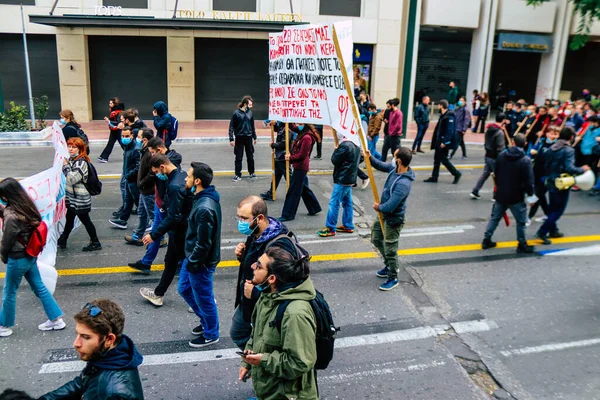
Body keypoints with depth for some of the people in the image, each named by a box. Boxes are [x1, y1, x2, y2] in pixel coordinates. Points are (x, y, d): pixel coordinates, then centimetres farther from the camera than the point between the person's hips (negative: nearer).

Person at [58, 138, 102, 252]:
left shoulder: (81, 162, -19)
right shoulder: (71, 159, 9)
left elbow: (72, 179, -25)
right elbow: (66, 176, 18)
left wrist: (65, 165, -21)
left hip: (80, 199, -9)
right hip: (72, 197, 9)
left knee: (85, 220, 2)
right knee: (69, 219, 19)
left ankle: (95, 243, 14)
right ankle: (62, 241, 32)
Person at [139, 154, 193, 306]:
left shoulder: (175, 186, -28)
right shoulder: (181, 175, 2)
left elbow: (173, 217, -28)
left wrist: (154, 235, -22)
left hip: (180, 231, -10)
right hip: (180, 228, 10)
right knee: (170, 261, 21)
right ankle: (158, 294, 38)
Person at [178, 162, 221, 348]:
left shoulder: (204, 208, -31)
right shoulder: (207, 197, 0)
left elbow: (203, 244, -26)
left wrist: (192, 263, -13)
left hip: (201, 262, -10)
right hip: (192, 256, 10)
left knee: (203, 298, 10)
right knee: (184, 289, 25)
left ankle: (210, 334, 32)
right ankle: (206, 321, 42)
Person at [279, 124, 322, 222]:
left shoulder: (307, 138, -20)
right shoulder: (302, 134, 8)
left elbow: (302, 155, -20)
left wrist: (290, 158, -8)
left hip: (300, 167, -10)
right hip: (300, 167, 10)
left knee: (293, 191, -3)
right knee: (304, 188, 20)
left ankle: (288, 215, 5)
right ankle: (314, 208, 31)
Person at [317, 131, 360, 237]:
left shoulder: (344, 146, -18)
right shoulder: (356, 145, 11)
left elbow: (335, 160, -16)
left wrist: (336, 150, 1)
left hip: (342, 180, -10)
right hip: (350, 179, 10)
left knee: (334, 203, -6)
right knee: (347, 202, 15)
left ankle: (330, 228, -2)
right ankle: (348, 226, 22)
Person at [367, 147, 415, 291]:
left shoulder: (403, 184, -35)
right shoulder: (394, 168, -8)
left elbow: (389, 207, -33)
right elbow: (381, 166, 11)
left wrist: (378, 207, -13)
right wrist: (369, 158, -7)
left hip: (393, 220, -10)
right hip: (383, 215, 10)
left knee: (390, 250, 6)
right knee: (376, 239, 26)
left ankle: (393, 278, 27)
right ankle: (390, 265, 46)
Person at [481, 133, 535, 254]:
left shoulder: (501, 156, 0)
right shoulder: (526, 160, -16)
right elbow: (528, 180, -15)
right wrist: (530, 193, 0)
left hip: (500, 194, 5)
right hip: (516, 197, -5)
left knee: (495, 217, 15)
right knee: (521, 221, 10)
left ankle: (486, 240, 18)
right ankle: (522, 245, 19)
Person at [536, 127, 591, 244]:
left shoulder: (551, 149, 5)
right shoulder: (568, 150, -18)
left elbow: (546, 165, 12)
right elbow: (569, 168, -27)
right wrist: (583, 169, -11)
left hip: (551, 183, 8)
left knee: (552, 208, 19)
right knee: (558, 210, 1)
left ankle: (553, 230, 32)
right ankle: (542, 232, -5)